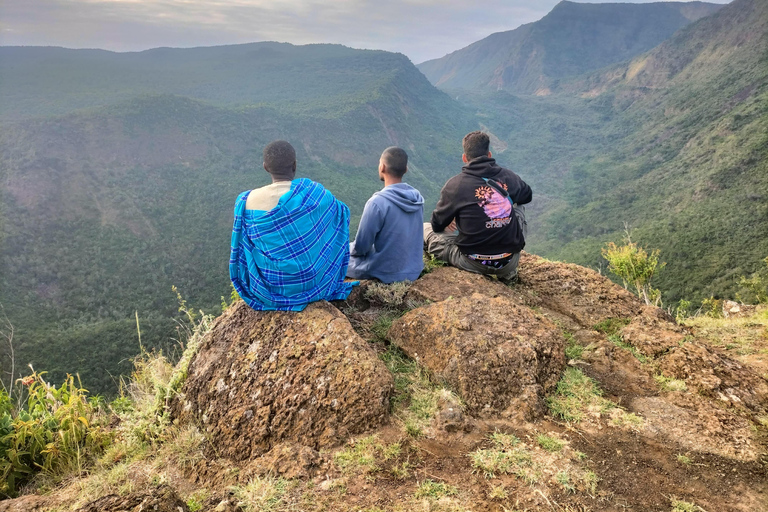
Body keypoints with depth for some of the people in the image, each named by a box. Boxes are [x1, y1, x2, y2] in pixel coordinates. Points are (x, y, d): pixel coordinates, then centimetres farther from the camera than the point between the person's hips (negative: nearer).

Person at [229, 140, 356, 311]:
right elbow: (341, 211, -1)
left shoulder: (247, 202, -17)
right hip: (312, 278, -1)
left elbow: (243, 248, -3)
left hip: (271, 283, 1)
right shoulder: (314, 193, -20)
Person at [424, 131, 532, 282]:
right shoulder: (508, 177, 0)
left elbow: (437, 225, 3)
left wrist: (451, 220, 26)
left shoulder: (455, 184, -9)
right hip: (510, 262, 0)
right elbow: (527, 196, 23)